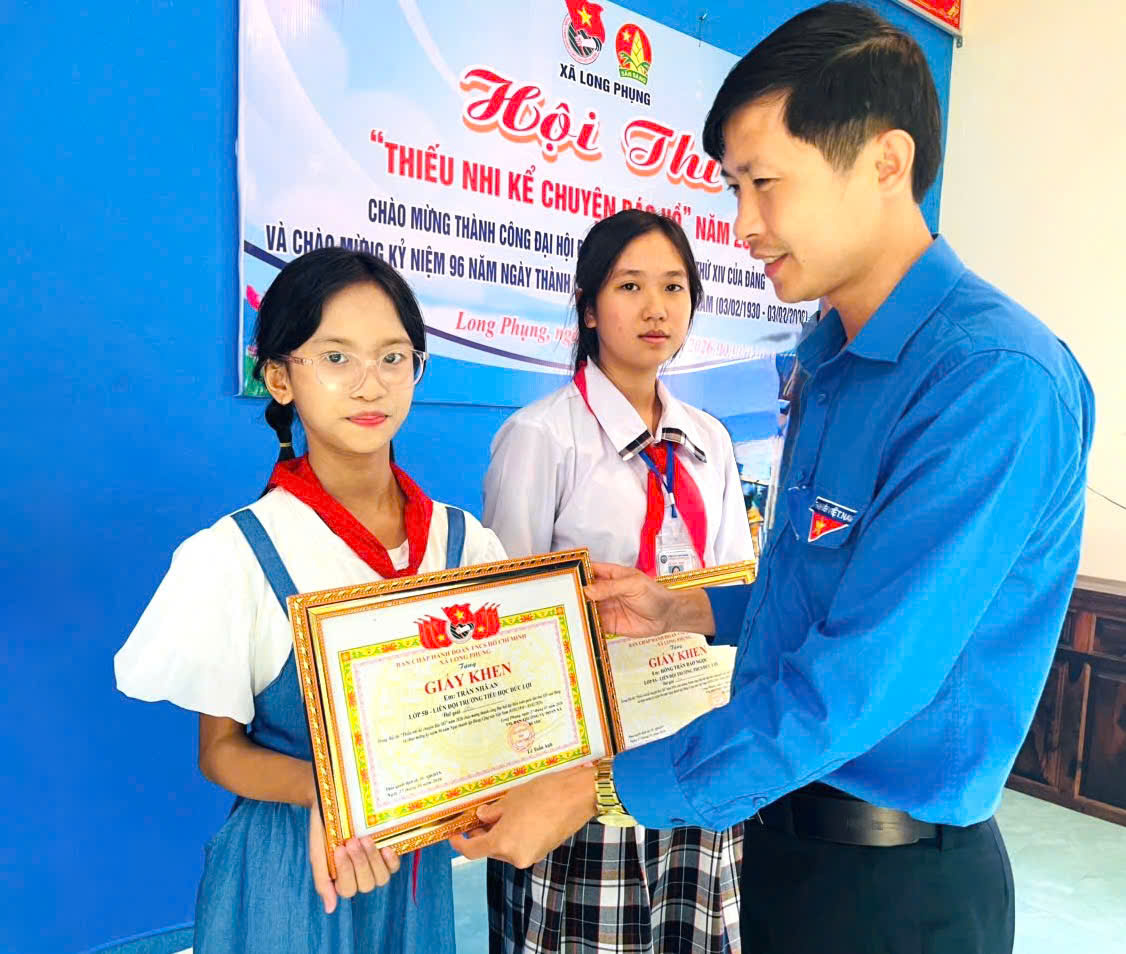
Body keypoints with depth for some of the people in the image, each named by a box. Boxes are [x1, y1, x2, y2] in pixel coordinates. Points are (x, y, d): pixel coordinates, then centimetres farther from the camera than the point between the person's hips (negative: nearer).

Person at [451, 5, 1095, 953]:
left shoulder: (997, 377, -24)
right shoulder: (832, 359, 4)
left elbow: (860, 680, -27)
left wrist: (601, 791, -21)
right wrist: (690, 609, 4)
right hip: (781, 827, 8)